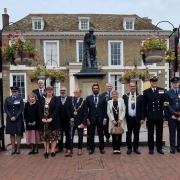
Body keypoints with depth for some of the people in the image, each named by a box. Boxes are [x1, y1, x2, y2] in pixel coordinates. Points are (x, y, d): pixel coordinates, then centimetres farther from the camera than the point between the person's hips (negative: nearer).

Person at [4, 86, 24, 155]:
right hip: (10, 119, 2)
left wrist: (15, 117, -11)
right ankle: (13, 148, 11)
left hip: (18, 119, -2)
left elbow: (21, 109, -4)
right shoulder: (7, 99, 6)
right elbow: (5, 109, 2)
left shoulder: (20, 99, 0)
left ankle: (18, 148, 8)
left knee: (18, 134, 1)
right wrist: (11, 116, -8)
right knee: (11, 134, 4)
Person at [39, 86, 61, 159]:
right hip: (44, 120, 2)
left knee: (54, 136, 2)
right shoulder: (42, 99, 7)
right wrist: (42, 118, -10)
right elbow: (40, 110, 3)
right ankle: (46, 152, 12)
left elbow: (56, 109, -9)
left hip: (53, 120, -2)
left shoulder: (55, 99, 0)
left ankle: (53, 151, 10)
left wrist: (51, 118, -18)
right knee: (45, 136, 6)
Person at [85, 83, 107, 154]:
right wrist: (87, 119, -5)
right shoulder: (88, 98, 4)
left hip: (100, 119, 0)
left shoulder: (103, 98, 5)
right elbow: (86, 109, 2)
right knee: (91, 135, 6)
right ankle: (91, 148, 18)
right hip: (91, 119, 0)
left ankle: (101, 148, 19)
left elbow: (105, 109, 3)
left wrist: (105, 118, -4)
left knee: (101, 135, 8)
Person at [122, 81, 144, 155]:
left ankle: (136, 148, 20)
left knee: (136, 134, 8)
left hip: (137, 118, 0)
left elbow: (142, 108, 2)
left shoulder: (140, 96, 3)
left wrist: (142, 118, -4)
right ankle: (129, 148, 18)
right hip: (128, 118, 0)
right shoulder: (125, 96, 3)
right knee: (128, 134, 7)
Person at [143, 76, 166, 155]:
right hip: (150, 116, -1)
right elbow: (144, 105, 3)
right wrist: (145, 115, 1)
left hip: (160, 116, 1)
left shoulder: (162, 90, 4)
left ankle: (159, 148, 22)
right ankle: (151, 149, 18)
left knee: (159, 133, 9)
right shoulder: (146, 92, 2)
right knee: (150, 133, 7)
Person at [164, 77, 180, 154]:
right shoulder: (168, 93, 2)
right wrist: (172, 115, -10)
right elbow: (167, 105, -4)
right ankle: (172, 147, 13)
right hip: (171, 116, -2)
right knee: (172, 132, 4)